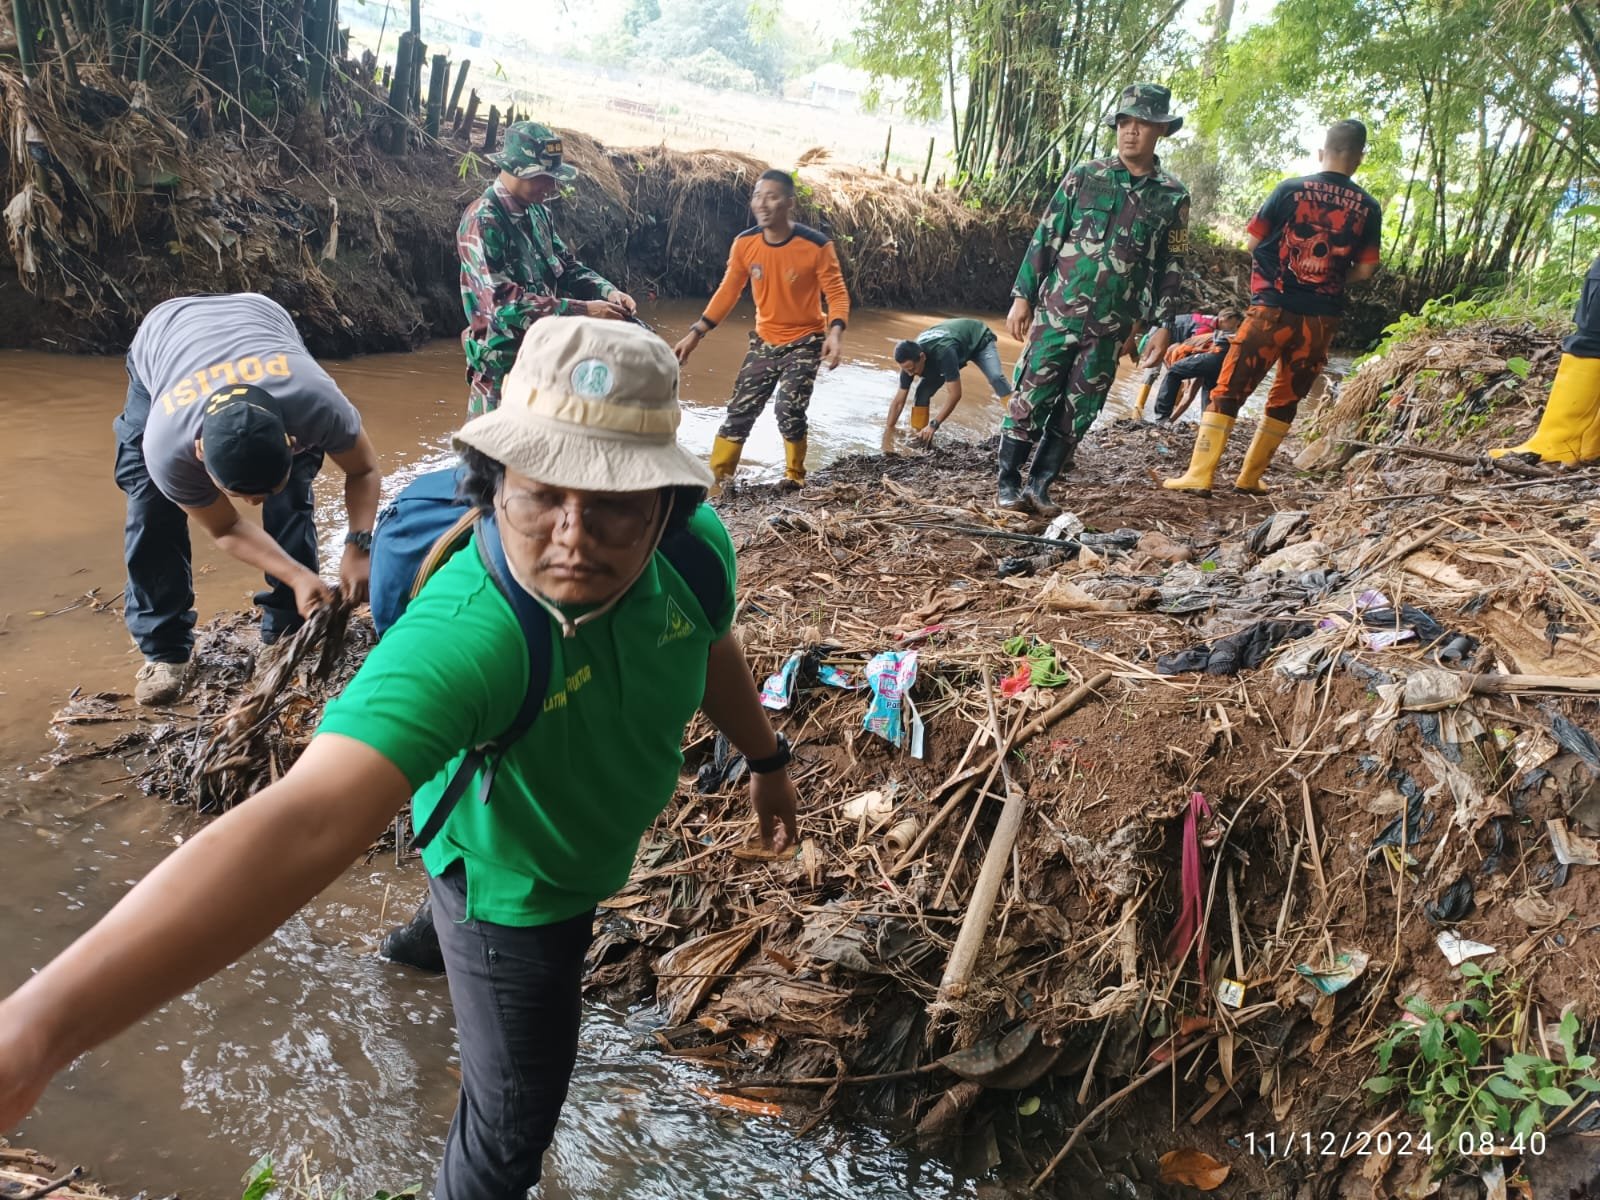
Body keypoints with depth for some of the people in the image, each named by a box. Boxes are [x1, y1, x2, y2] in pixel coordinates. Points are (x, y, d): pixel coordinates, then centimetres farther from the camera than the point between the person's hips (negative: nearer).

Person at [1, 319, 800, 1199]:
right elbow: (308, 819, -58)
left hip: (605, 848, 6)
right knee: (515, 1123, 11)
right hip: (510, 882, -6)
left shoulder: (697, 546, -26)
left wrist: (766, 758, 12)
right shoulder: (462, 634, -45)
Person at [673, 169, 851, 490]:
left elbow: (837, 294, -17)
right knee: (740, 410, 3)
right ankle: (715, 477, 13)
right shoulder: (745, 243, -9)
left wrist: (835, 333, -36)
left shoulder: (817, 245, -20)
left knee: (789, 409, -16)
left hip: (805, 341, -4)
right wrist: (695, 333, -1)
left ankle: (794, 476, 7)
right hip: (764, 341, 4)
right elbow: (728, 292, 1)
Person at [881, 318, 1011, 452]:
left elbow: (954, 394, -43)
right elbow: (898, 401, -18)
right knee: (923, 392, -7)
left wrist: (934, 424, -43)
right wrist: (888, 433, -20)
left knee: (996, 378, -31)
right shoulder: (910, 360, -26)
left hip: (979, 340, -6)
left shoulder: (944, 353, -47)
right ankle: (918, 438, 3)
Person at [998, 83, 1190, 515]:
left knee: (1077, 413, 5)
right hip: (1057, 312, -1)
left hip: (1112, 326, 2)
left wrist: (1162, 324, 2)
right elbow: (1045, 237, 3)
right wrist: (1022, 295, -1)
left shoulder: (1173, 197, 5)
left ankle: (1039, 486, 16)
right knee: (1031, 398, -2)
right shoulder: (1085, 176, 2)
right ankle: (1008, 483, 9)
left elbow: (1171, 266, 8)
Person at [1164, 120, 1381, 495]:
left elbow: (1252, 241, 2)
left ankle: (1199, 475, -10)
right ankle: (1250, 477, 20)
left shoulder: (1291, 189, -2)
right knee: (1286, 399, 16)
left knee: (1229, 389, -1)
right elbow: (1365, 270, 3)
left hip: (1273, 308, -3)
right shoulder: (1368, 208, 4)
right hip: (1322, 319, 3)